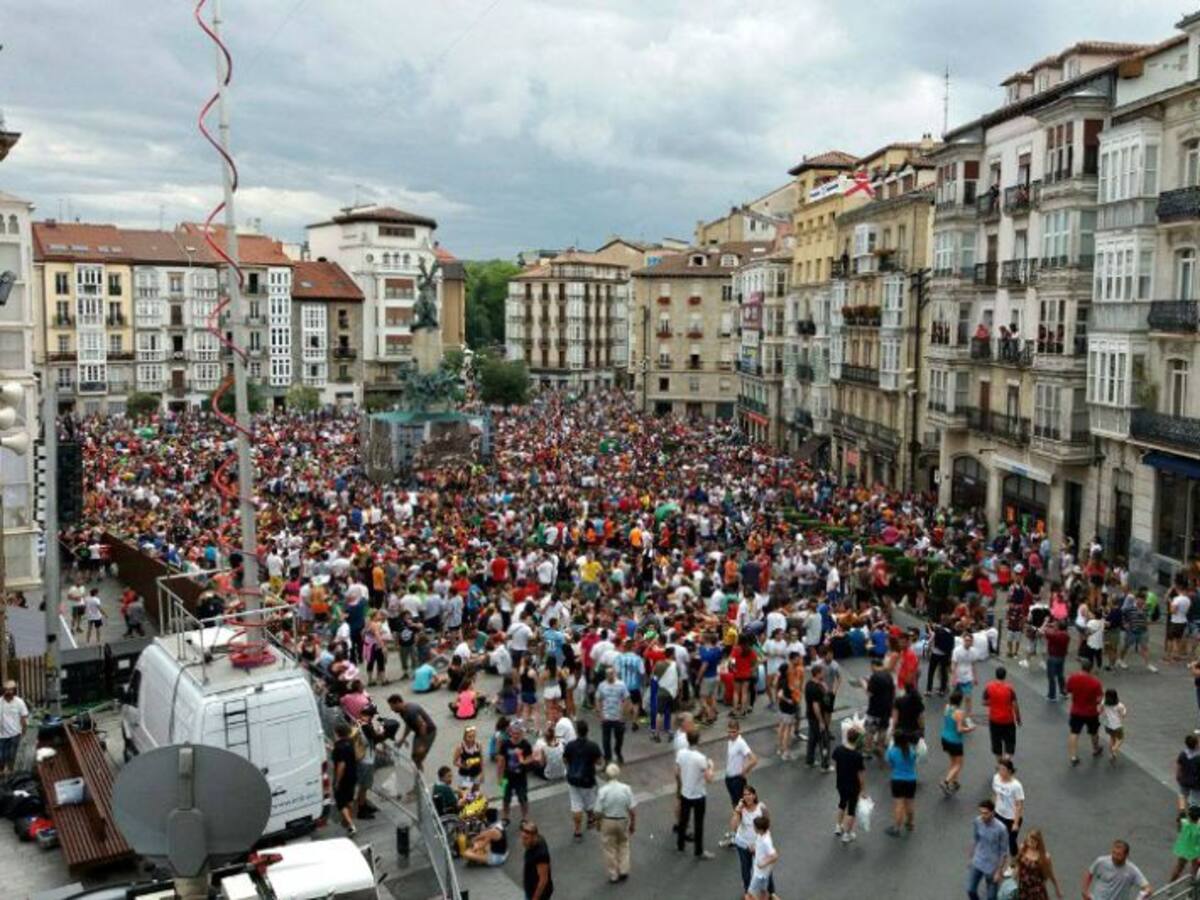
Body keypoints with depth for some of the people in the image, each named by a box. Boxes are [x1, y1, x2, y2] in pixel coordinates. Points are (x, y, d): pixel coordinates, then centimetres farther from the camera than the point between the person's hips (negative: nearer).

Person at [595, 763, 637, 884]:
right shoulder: (626, 789, -16)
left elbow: (598, 812, -14)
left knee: (610, 848, 16)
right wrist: (633, 824, 4)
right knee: (623, 845, 25)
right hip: (623, 821, 1)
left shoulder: (603, 791, -20)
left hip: (607, 822, -1)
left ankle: (613, 875, 25)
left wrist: (598, 823, 6)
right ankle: (623, 870, 26)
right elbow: (633, 810, -11)